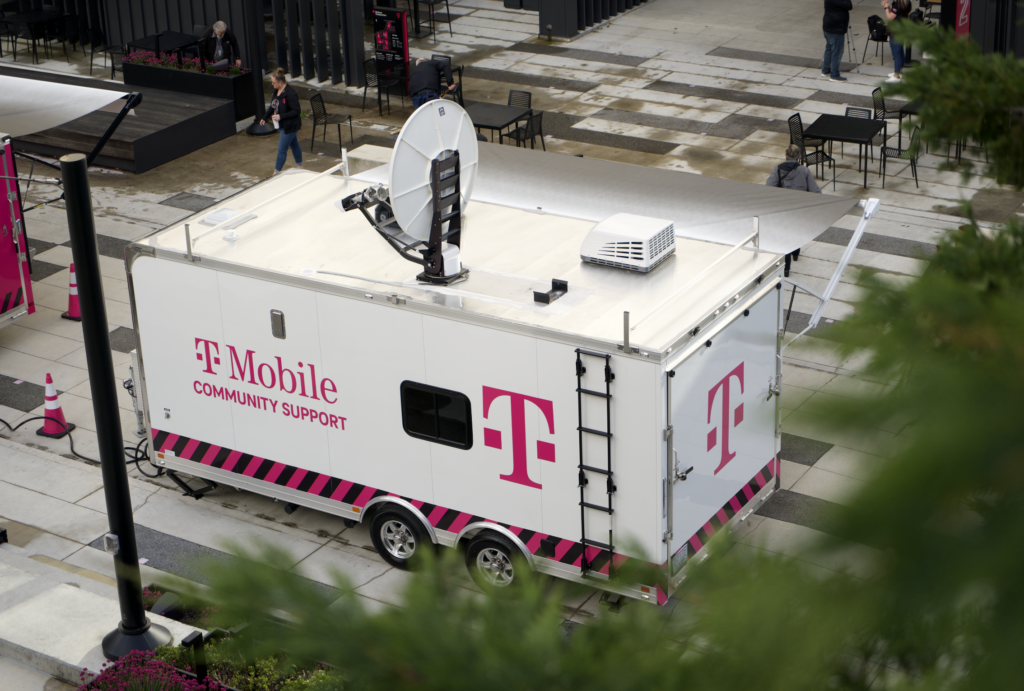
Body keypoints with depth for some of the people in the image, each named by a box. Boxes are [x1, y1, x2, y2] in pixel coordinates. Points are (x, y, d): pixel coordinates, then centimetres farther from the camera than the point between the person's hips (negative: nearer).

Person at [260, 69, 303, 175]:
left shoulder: (290, 93, -26)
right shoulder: (276, 91, 2)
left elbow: (296, 111, -24)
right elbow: (273, 106, 15)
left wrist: (281, 117, -27)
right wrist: (265, 118, 8)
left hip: (290, 125, -9)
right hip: (283, 125, 9)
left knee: (282, 149, -2)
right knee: (294, 145, 23)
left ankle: (277, 172, 7)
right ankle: (299, 165, 39)